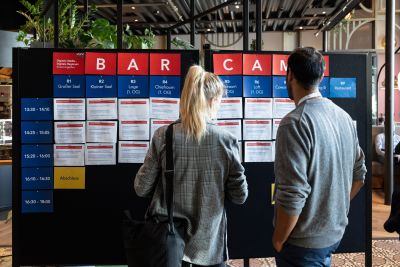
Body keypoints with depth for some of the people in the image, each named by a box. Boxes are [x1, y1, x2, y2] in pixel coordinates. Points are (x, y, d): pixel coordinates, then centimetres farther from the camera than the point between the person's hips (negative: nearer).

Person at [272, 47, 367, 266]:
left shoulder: (295, 123, -23)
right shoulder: (344, 116, 1)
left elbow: (293, 195, -26)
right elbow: (359, 174, 10)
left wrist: (278, 241, -12)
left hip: (303, 242, -7)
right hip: (335, 232, 7)